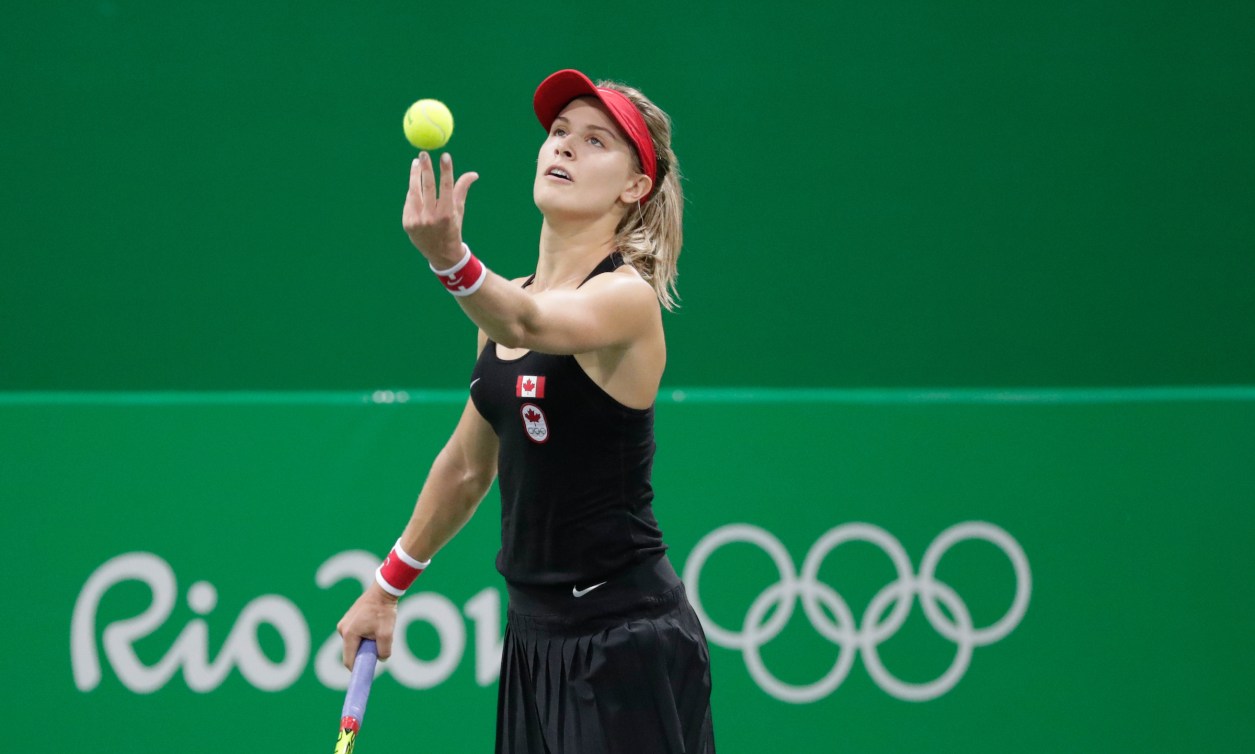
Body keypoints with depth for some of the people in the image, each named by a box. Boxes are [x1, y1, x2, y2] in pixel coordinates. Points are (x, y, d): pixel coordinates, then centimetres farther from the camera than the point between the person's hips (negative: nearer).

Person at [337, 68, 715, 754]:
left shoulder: (626, 297, -12)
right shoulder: (513, 297, 11)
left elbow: (531, 324, -35)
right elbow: (467, 467, 23)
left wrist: (451, 258, -53)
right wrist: (387, 587, 28)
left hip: (625, 640, -7)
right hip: (535, 635, 7)